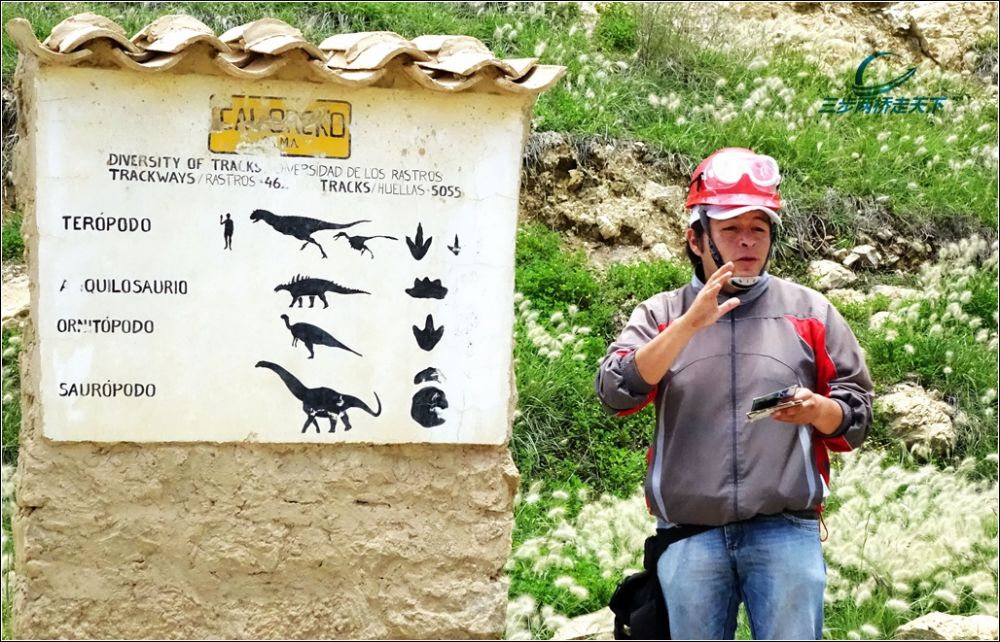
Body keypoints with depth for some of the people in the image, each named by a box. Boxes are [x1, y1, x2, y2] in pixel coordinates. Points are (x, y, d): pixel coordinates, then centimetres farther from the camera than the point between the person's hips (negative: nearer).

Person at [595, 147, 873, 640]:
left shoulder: (809, 312, 12)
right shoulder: (661, 315, 11)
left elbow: (857, 417, 13)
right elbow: (616, 392, -6)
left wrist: (817, 409, -11)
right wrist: (691, 324, -14)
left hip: (785, 531, -1)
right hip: (690, 537, 1)